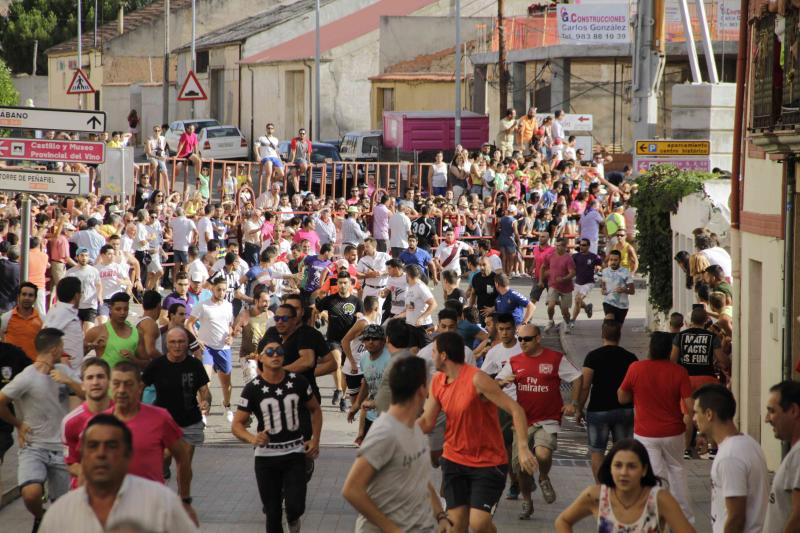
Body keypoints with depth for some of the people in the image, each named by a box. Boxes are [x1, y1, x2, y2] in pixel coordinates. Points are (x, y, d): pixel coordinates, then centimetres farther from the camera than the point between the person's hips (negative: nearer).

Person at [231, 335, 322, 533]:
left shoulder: (298, 382, -1)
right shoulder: (253, 389, -6)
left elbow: (315, 410, 16)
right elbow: (237, 425, -7)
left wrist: (315, 440, 5)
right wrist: (253, 439, -27)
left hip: (295, 454, 1)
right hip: (266, 457, 0)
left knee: (295, 507, -13)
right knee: (273, 513, 4)